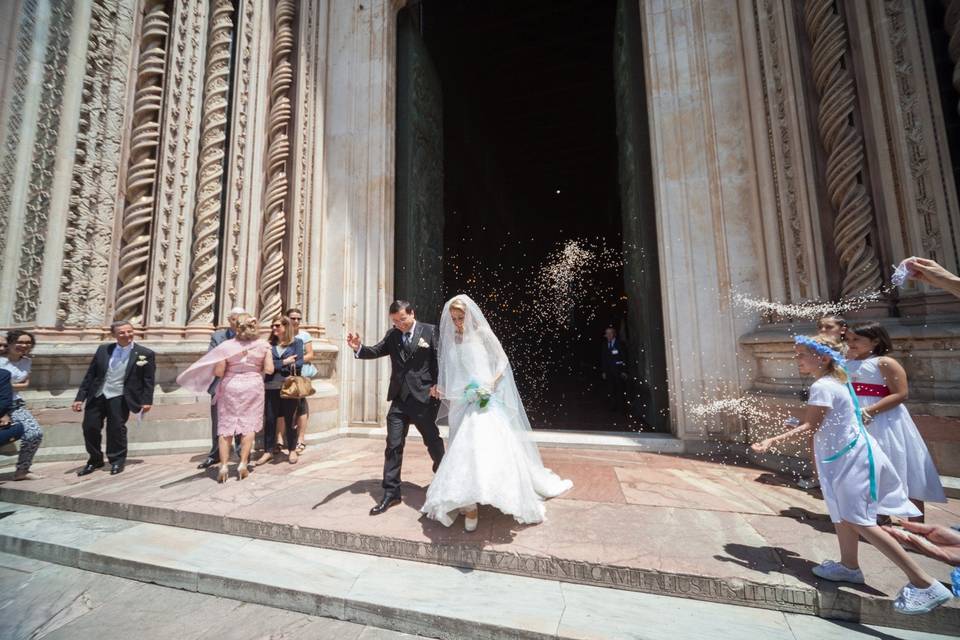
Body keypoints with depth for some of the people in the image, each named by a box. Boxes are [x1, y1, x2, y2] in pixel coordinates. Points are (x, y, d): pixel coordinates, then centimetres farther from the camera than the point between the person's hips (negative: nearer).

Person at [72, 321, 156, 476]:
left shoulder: (145, 354, -4)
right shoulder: (103, 350, 7)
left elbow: (149, 380, -4)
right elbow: (90, 375, 10)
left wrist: (147, 401, -10)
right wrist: (80, 397, 6)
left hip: (120, 397, -4)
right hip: (97, 395, 4)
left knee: (116, 428, -2)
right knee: (90, 427, 6)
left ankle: (117, 461, 18)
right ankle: (95, 460, 28)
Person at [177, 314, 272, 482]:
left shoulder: (226, 345, -8)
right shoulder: (263, 344, -5)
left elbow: (218, 372, -8)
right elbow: (269, 370, -6)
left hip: (230, 387, 0)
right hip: (253, 386, 0)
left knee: (226, 426, 8)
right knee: (249, 425, 6)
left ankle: (223, 466, 8)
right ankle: (243, 464, 7)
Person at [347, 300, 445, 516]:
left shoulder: (430, 331, -6)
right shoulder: (392, 335, 7)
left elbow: (440, 359, -6)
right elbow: (375, 352, 0)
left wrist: (438, 385, -14)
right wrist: (358, 348, -19)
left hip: (424, 398, -3)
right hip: (399, 399, 3)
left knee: (433, 442, 15)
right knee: (393, 446, 5)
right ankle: (391, 492, 19)